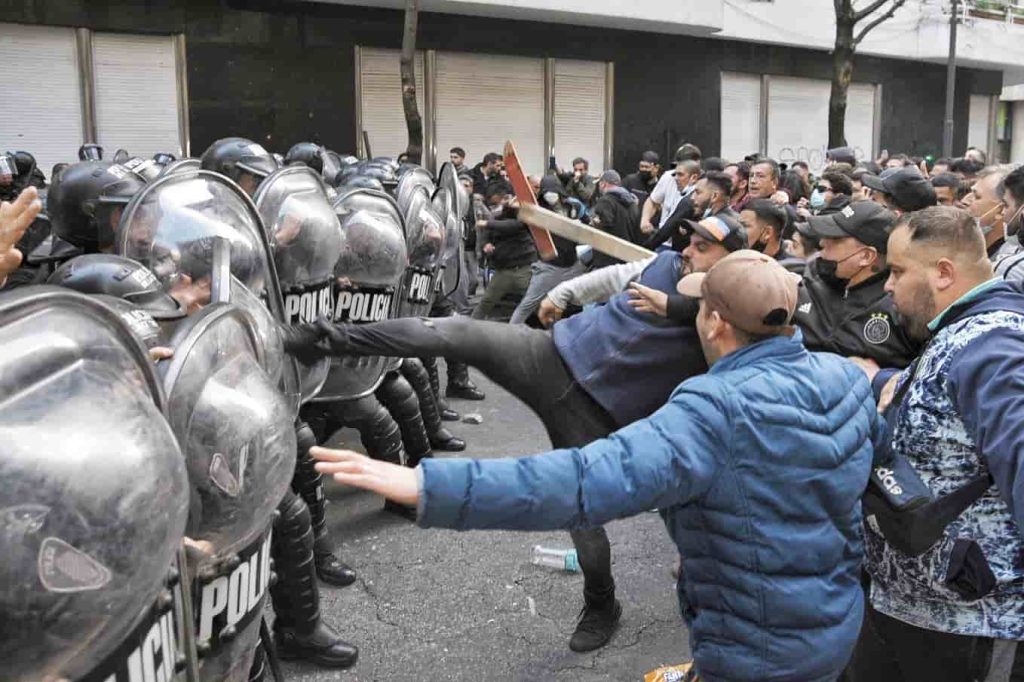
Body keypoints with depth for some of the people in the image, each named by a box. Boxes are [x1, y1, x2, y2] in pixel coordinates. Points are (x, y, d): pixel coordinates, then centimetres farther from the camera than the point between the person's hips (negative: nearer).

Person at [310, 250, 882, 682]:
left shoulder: (721, 413, -31)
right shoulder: (847, 377, -8)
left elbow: (592, 481, -43)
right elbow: (881, 438, 14)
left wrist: (430, 487, -46)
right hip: (841, 627, 8)